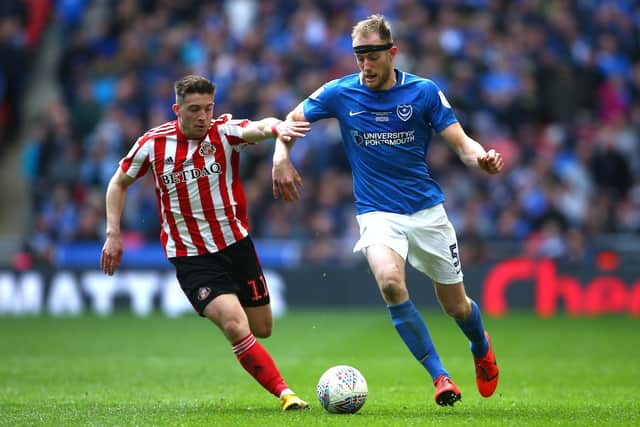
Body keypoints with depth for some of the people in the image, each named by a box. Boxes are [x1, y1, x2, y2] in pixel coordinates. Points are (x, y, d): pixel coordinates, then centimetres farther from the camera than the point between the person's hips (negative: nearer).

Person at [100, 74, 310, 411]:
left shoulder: (224, 131, -10)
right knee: (236, 326, -21)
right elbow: (119, 183, 9)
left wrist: (274, 127, -57)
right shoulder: (153, 144, -7)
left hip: (236, 244, 2)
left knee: (261, 329, 14)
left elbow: (257, 128, -33)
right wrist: (113, 234, 0)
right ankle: (284, 393, -13)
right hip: (191, 257, -2)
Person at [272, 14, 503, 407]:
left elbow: (462, 143, -6)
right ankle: (440, 377, -20)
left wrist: (482, 158, -28)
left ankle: (482, 348, 45)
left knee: (456, 306, 7)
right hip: (378, 212, 0)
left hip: (427, 210, 1)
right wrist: (281, 159, -7)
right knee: (390, 281, -31)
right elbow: (290, 121, 11)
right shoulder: (339, 94, -3)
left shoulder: (424, 92, -5)